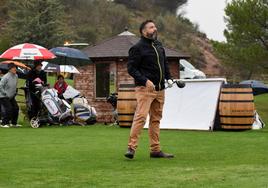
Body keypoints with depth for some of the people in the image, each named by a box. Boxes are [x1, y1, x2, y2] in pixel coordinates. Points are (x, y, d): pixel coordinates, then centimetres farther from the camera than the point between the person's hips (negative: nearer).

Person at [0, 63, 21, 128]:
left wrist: (15, 92, 15)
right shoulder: (6, 77, -21)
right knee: (8, 109, -16)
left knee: (16, 108, 5)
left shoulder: (16, 76, 2)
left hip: (11, 96, 8)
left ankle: (14, 123, 19)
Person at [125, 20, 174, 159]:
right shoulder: (137, 48, -7)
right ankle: (131, 148, -16)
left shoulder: (159, 46, 17)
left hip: (160, 89, 8)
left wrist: (168, 78, 10)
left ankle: (155, 150, 14)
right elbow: (131, 68, -11)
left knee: (156, 119, 10)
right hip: (145, 89, -8)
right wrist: (145, 81, -21)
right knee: (141, 117, -16)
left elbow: (164, 64, 26)